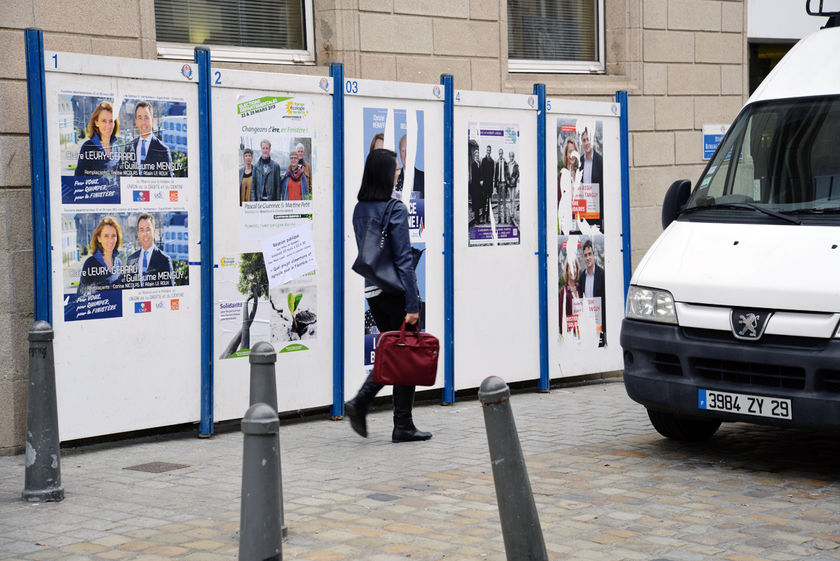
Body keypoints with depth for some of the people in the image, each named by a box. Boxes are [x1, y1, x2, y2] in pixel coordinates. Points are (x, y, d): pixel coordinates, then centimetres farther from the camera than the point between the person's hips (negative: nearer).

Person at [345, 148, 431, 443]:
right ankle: (403, 426, 8)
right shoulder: (395, 209, -15)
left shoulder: (359, 209, 7)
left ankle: (360, 402, 0)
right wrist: (412, 304, -16)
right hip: (397, 289, -7)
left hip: (373, 291, 7)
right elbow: (403, 259, -17)